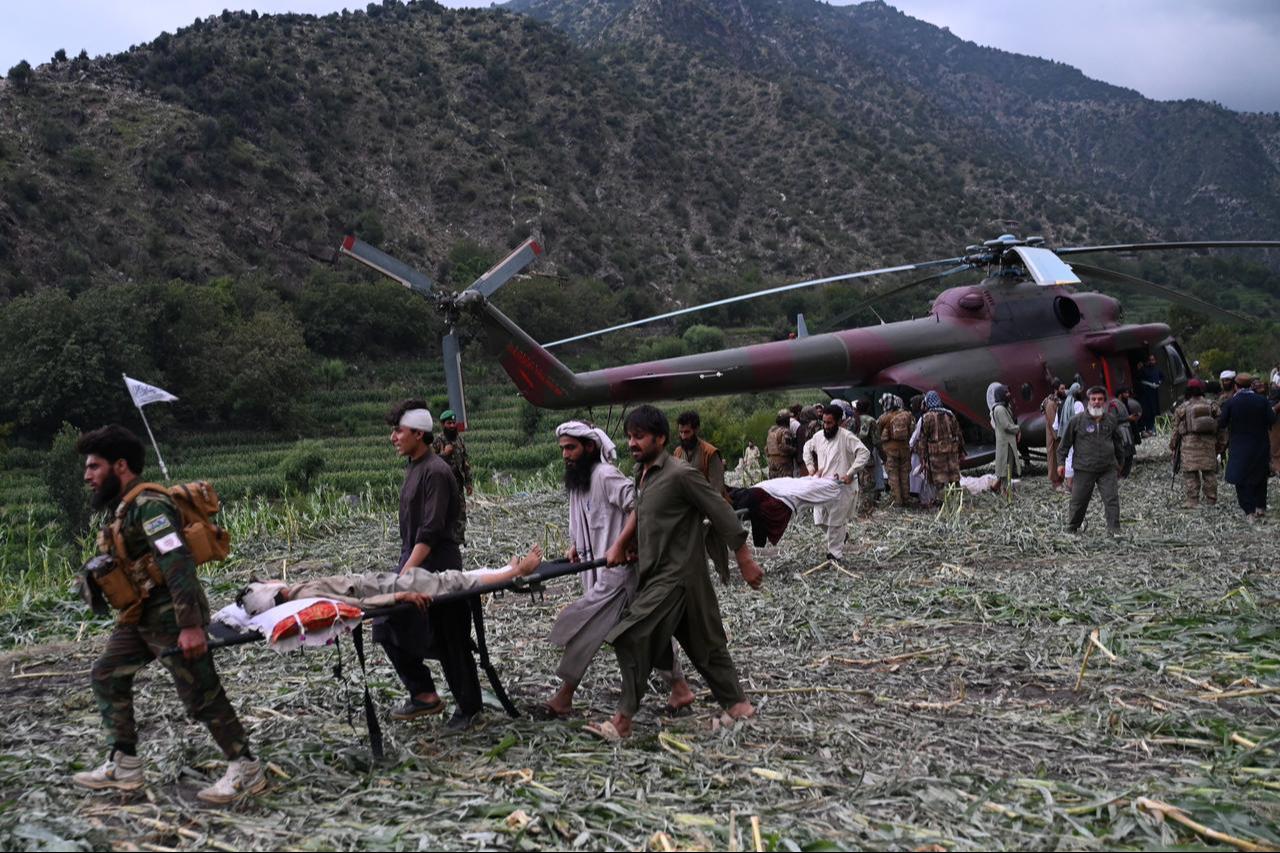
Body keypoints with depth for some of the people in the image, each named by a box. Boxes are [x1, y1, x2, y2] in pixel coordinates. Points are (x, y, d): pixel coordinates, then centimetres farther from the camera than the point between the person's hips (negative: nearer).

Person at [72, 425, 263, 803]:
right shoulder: (124, 508, 13)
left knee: (201, 696, -5)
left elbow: (178, 562, -27)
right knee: (107, 674, 14)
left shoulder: (148, 505, -19)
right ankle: (125, 765, 19)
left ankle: (247, 770, 5)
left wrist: (190, 626, -32)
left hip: (171, 617, -10)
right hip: (144, 617, 10)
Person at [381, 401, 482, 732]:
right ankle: (424, 695, 10)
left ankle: (468, 707, 16)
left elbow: (431, 531, -22)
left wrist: (406, 572, -26)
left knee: (451, 642, 1)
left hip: (438, 569, -9)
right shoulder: (414, 467, 12)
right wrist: (404, 570, 17)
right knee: (390, 629, 2)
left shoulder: (435, 472, -17)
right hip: (413, 562, 9)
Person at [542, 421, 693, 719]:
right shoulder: (577, 480, 13)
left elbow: (639, 509, -23)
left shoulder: (605, 475, -16)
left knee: (582, 627, -7)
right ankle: (680, 689, 20)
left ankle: (563, 699, 2)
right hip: (601, 572, 10)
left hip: (618, 571, -10)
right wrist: (575, 546, 7)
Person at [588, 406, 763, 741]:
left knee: (632, 638, -12)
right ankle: (737, 704, 25)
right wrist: (619, 545, 17)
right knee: (704, 642, 15)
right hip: (656, 573, 9)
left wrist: (746, 562, -12)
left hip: (674, 576, -9)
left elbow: (723, 515, -15)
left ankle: (623, 720, -5)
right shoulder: (642, 472, 8)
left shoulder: (680, 475, -18)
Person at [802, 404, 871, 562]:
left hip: (841, 486, -6)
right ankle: (843, 531, 35)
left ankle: (835, 554, 8)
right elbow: (807, 448, 26)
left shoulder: (846, 436, -13)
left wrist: (850, 473, -24)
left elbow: (864, 453, -21)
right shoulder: (819, 436, 6)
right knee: (820, 520, 8)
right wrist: (811, 467, 14)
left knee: (835, 522, -3)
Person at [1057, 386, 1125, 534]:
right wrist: (1061, 462, 2)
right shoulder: (1078, 420, -2)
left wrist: (1120, 463, 26)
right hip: (1084, 469, -2)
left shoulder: (1111, 420, 8)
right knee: (1078, 501, 6)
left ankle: (1114, 530, -2)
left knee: (1112, 499, -7)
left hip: (1108, 468, 2)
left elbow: (1118, 443, 21)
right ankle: (1072, 529, 24)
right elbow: (1066, 442, 5)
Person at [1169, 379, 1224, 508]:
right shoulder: (1212, 406, 7)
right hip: (1209, 443, 3)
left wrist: (1173, 444, 12)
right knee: (1209, 473, 10)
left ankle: (1193, 500, -5)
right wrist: (1219, 444, 17)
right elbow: (1220, 426, 9)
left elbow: (1176, 429, 2)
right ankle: (1211, 499, 13)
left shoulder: (1182, 408, -1)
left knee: (1190, 473, 0)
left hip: (1190, 444, -3)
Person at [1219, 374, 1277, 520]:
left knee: (1241, 480, 4)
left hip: (1239, 447, -2)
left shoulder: (1231, 402, -10)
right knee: (1260, 477, 20)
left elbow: (1221, 423, -9)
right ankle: (1260, 507, 21)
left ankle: (1249, 511, -2)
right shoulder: (1262, 400, -6)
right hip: (1260, 446, 2)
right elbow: (1272, 420, -9)